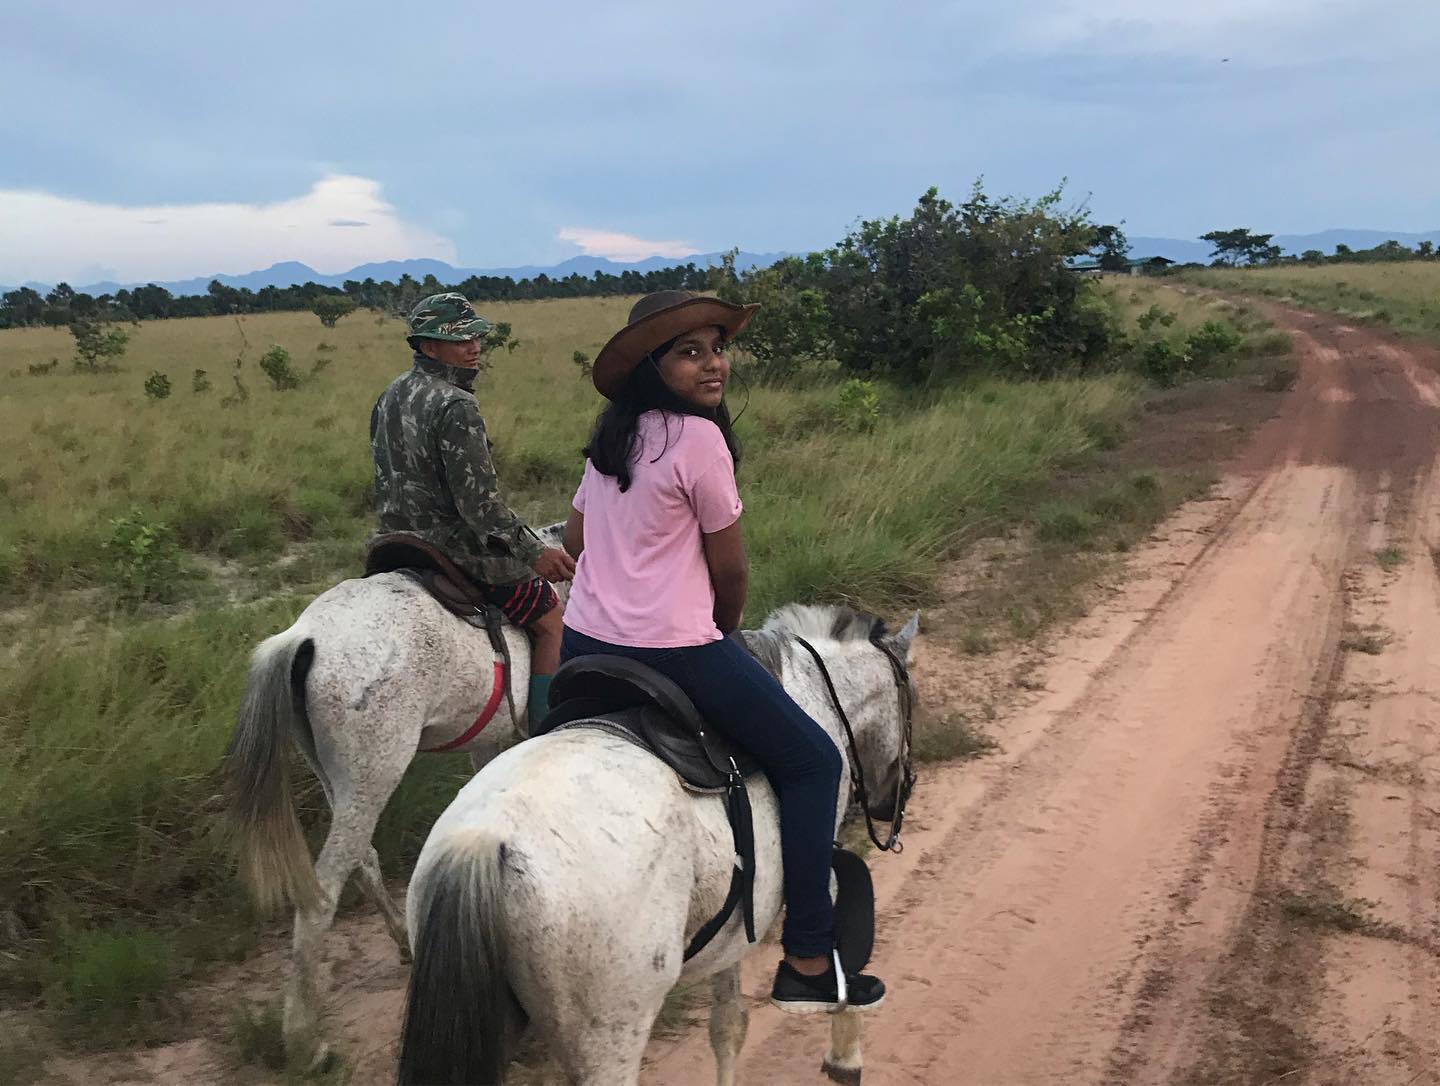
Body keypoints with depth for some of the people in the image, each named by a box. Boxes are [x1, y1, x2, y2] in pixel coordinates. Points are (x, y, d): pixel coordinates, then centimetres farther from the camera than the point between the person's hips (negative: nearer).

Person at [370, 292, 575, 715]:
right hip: (455, 548, -10)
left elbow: (389, 482, 16)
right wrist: (534, 553, -22)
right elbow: (479, 502, -26)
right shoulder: (455, 407, -22)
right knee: (552, 621, 2)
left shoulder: (391, 396, 7)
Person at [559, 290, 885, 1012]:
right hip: (675, 652, -8)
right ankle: (808, 964, 5)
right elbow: (730, 568, -7)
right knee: (812, 761, 5)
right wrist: (724, 625, 12)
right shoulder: (699, 437, -13)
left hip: (582, 643, 8)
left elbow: (574, 539, 18)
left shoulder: (612, 436, 10)